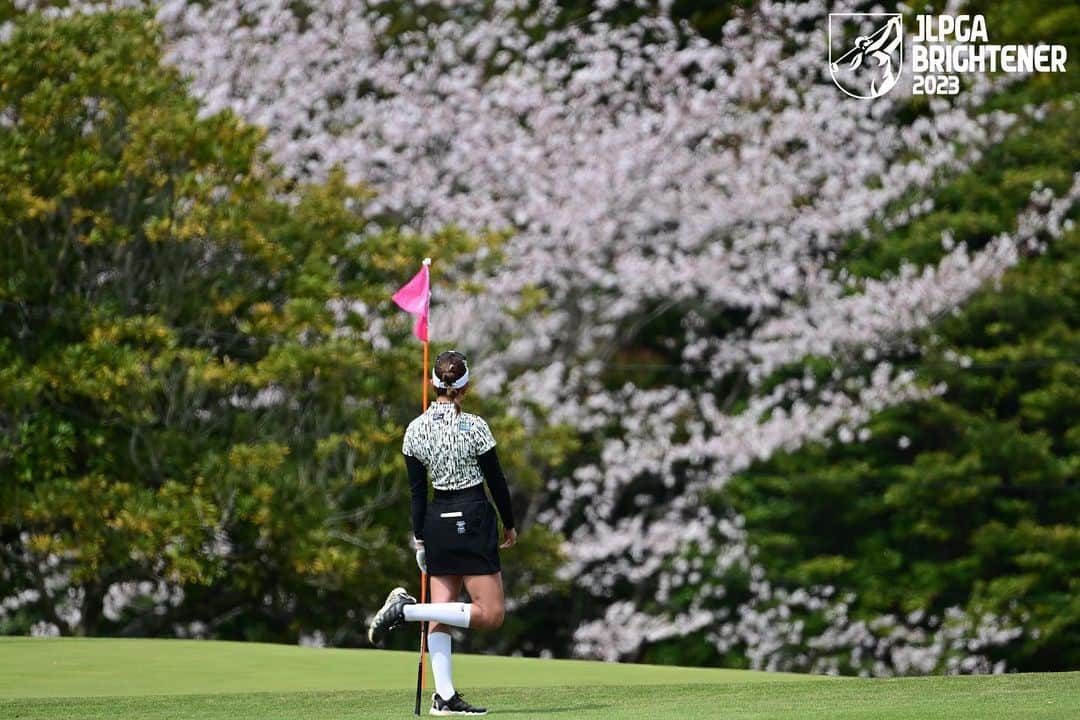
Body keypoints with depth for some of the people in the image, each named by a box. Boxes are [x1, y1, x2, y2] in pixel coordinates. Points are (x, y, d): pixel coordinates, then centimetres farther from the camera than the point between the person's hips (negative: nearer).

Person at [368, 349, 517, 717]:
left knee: (441, 614, 8)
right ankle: (407, 609, -15)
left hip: (437, 522, 6)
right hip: (473, 521, -6)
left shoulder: (415, 430, 1)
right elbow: (496, 480, -5)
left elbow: (417, 490, 5)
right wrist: (509, 525, 8)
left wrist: (419, 539, 12)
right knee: (490, 613, -3)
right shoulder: (474, 427, -13)